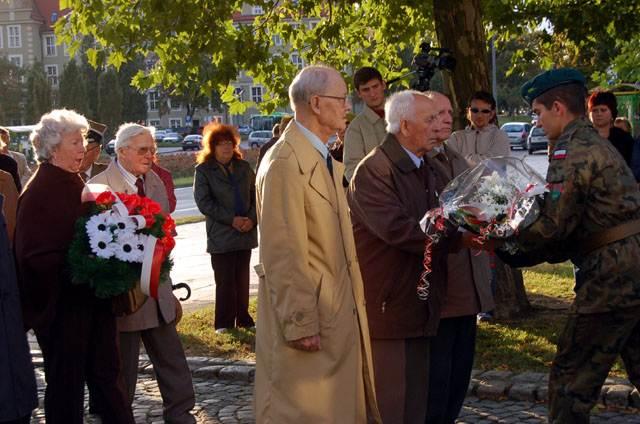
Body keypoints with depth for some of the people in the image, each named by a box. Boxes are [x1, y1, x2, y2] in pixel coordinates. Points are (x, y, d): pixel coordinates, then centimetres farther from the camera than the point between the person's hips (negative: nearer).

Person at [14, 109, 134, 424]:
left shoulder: (75, 185, 11)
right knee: (67, 380, 5)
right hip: (63, 305, -8)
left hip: (93, 300, 8)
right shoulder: (38, 192, -15)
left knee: (107, 371, 14)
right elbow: (36, 255, -18)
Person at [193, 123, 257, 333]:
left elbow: (255, 195, 10)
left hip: (246, 232, 4)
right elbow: (203, 201, -10)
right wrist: (231, 220, -15)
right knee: (225, 281, -1)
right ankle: (224, 324, 8)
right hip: (220, 235, -4)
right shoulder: (203, 171, -2)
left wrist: (252, 219, -8)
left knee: (242, 279, 10)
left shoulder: (244, 167, 11)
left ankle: (243, 319, 20)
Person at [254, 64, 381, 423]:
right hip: (309, 322, -9)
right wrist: (300, 325, -20)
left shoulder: (327, 161, 12)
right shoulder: (285, 162, -18)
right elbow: (283, 254, -21)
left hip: (340, 315, 9)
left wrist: (353, 304, 14)